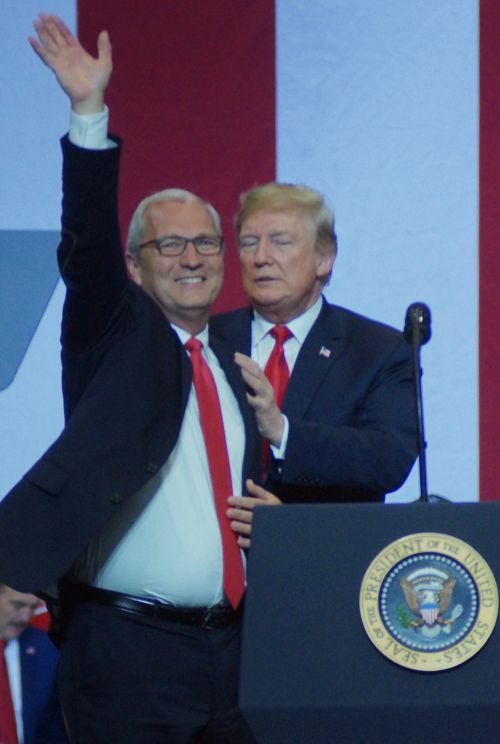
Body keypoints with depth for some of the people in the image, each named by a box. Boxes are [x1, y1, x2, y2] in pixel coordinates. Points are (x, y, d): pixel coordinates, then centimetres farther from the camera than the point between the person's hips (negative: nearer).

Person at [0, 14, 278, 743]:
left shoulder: (230, 371, 19)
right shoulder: (116, 337, 4)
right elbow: (87, 245, -14)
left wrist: (273, 519, 6)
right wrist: (89, 112, -24)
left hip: (229, 647, 5)